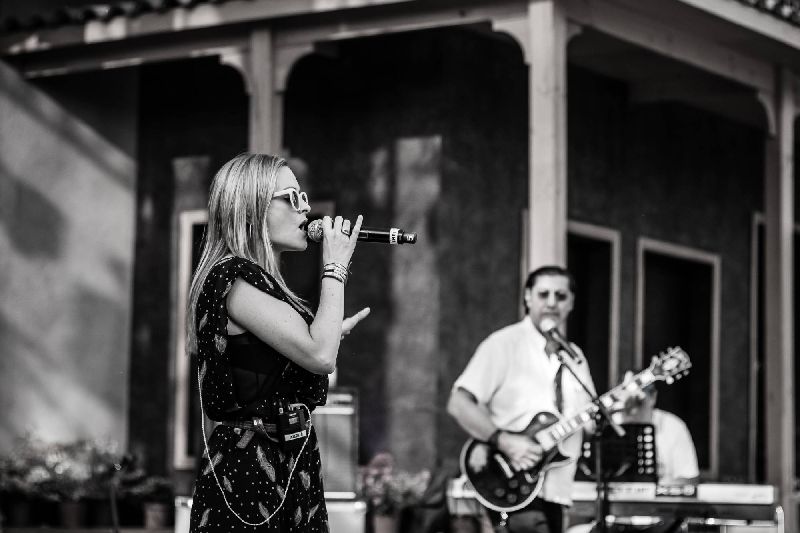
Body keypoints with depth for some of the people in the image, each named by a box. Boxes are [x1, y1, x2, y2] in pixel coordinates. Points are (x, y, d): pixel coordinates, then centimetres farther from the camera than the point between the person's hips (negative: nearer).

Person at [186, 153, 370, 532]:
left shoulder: (260, 280, 17)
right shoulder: (233, 277, -14)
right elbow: (320, 356, -21)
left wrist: (333, 331, 19)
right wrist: (335, 268, -12)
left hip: (289, 459, 10)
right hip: (252, 462, -10)